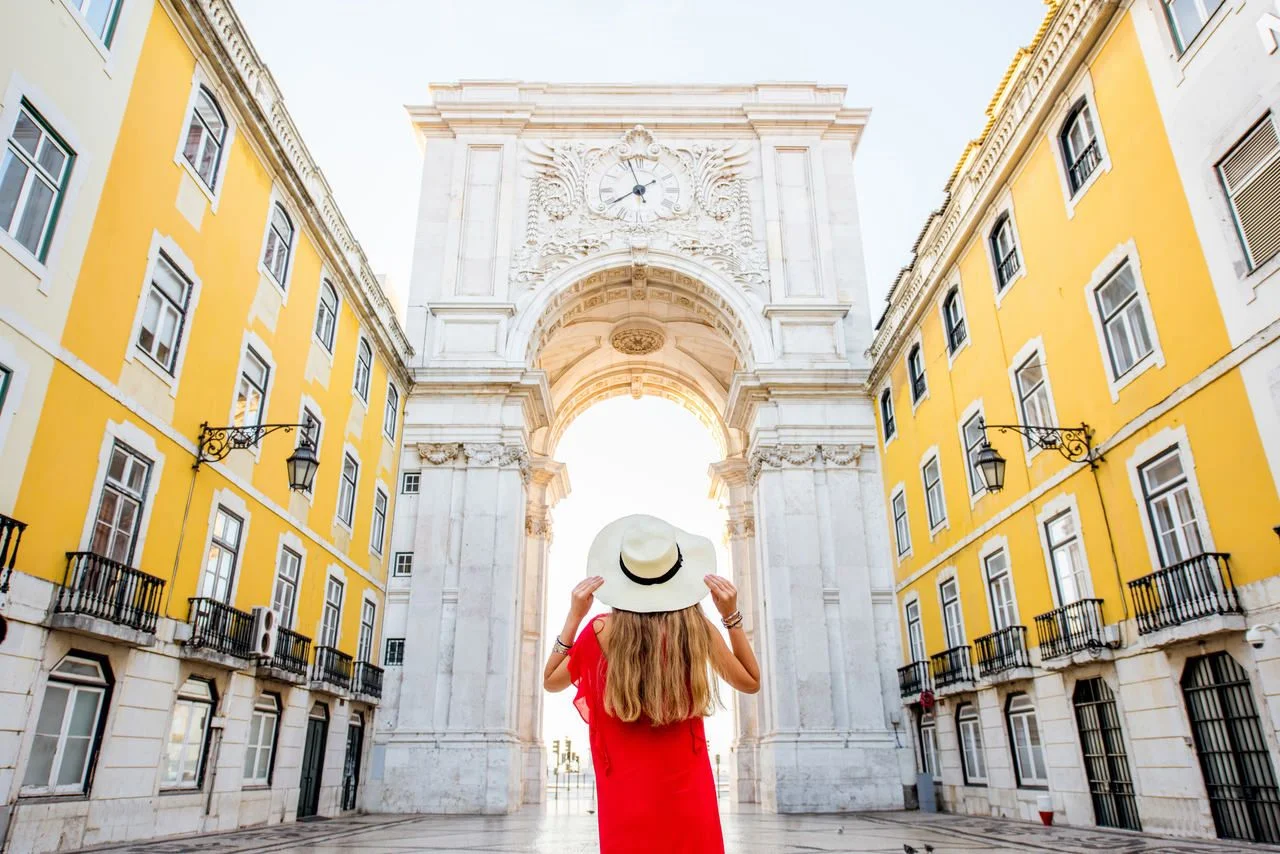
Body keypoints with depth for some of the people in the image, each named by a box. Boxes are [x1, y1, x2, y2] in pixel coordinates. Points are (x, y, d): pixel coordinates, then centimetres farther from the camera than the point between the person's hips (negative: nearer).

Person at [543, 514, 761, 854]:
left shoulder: (602, 631, -15)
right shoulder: (697, 628, -13)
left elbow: (550, 681, 4)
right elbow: (751, 682, 5)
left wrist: (574, 616, -4)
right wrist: (731, 616, -1)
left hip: (626, 792, 0)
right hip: (687, 788, 1)